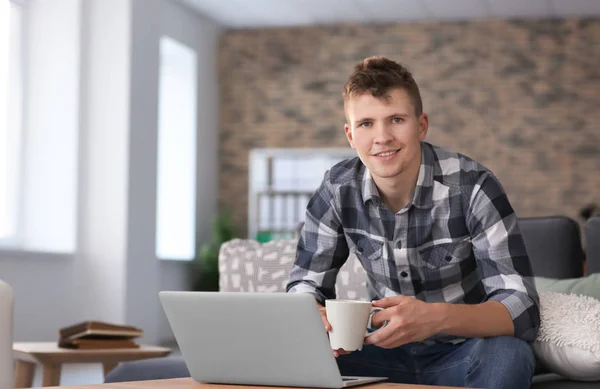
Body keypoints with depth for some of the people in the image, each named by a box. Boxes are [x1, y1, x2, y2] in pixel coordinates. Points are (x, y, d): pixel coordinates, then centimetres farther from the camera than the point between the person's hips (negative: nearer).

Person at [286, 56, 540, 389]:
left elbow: (523, 310, -24)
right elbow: (305, 285, 0)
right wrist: (314, 319, -26)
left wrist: (436, 317, -44)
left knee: (506, 354, -35)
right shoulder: (338, 190, -7)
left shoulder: (471, 187, -19)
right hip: (389, 353, 2)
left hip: (462, 355, -2)